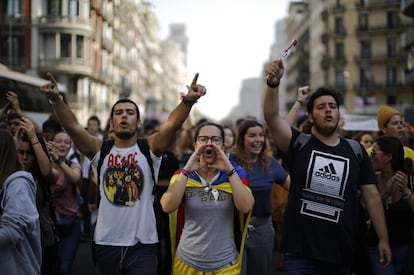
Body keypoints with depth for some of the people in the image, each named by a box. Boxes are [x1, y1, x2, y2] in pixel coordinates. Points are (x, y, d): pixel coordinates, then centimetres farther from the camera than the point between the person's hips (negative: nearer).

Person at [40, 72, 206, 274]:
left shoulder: (150, 148, -1)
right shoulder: (99, 150, 3)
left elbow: (172, 123, -18)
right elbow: (72, 126, -11)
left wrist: (188, 101, -36)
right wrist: (56, 99, -28)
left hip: (142, 244, -2)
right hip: (106, 243, 2)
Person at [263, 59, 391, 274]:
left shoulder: (355, 151, 6)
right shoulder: (298, 144, -1)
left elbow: (371, 195, 6)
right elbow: (271, 117, -17)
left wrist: (383, 239, 3)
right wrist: (273, 83, -34)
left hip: (342, 252, 3)